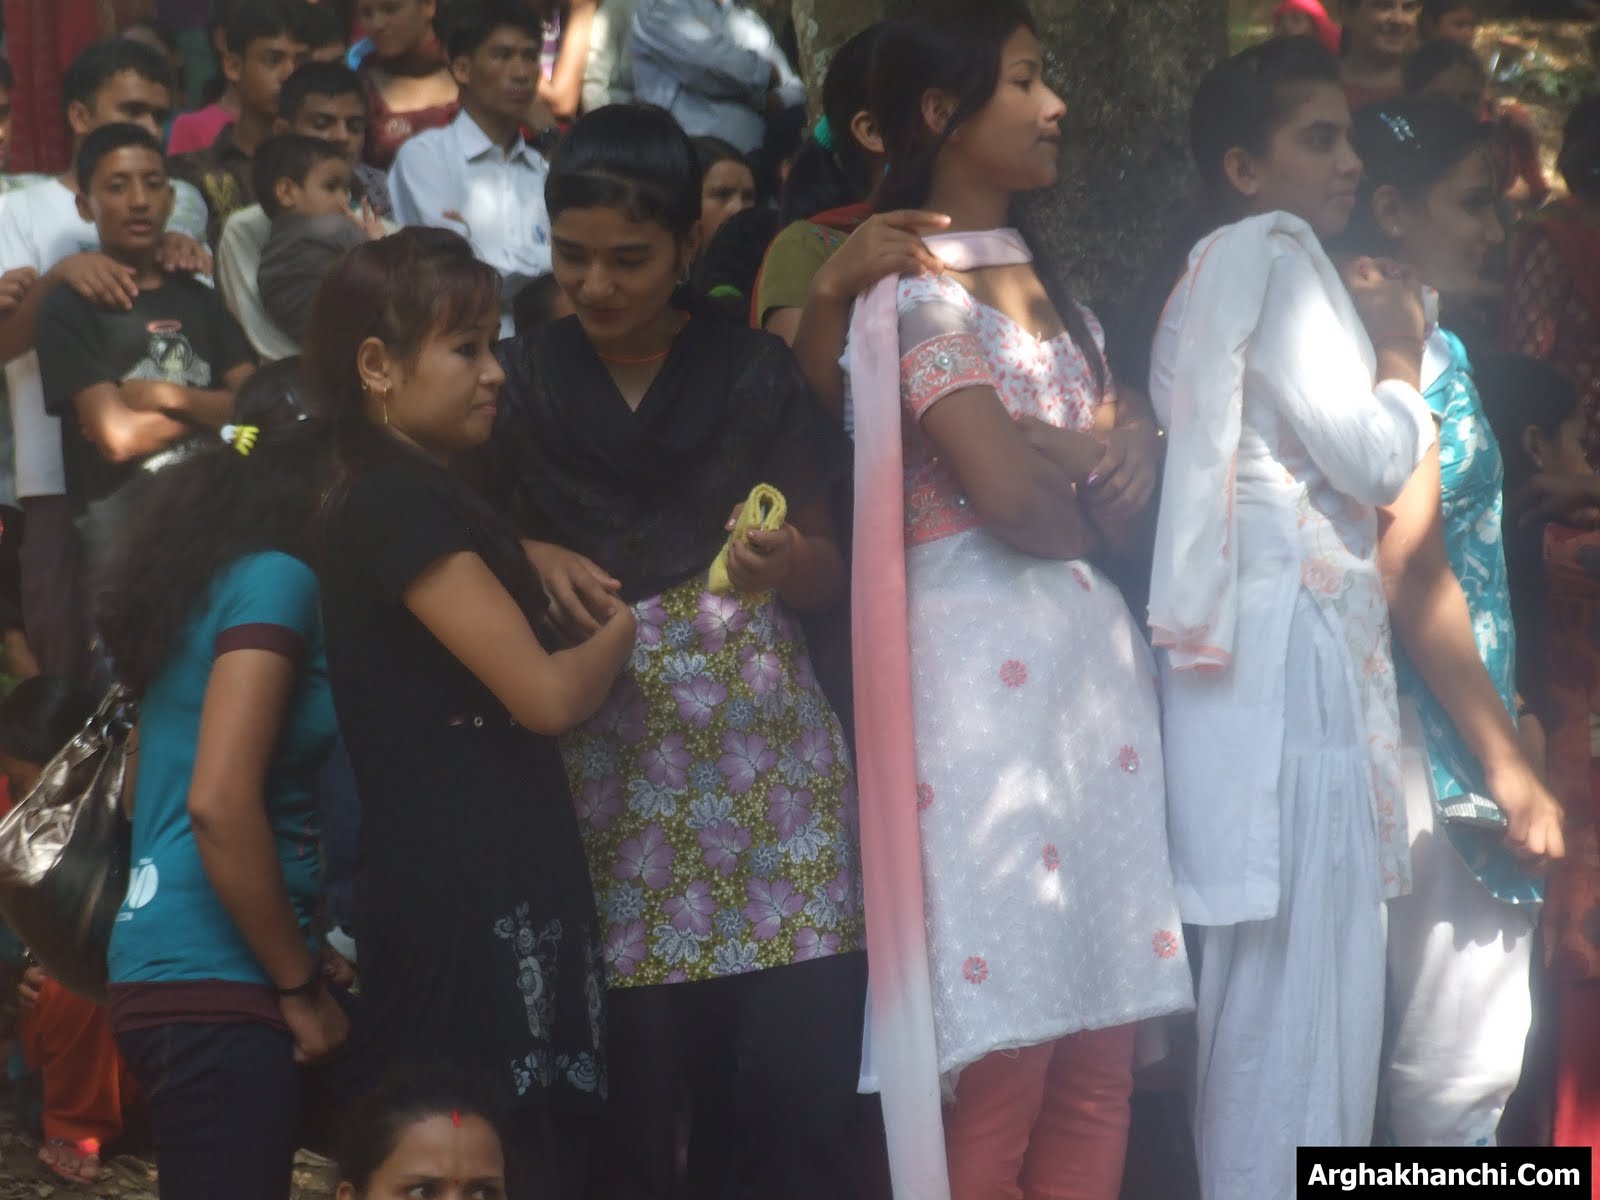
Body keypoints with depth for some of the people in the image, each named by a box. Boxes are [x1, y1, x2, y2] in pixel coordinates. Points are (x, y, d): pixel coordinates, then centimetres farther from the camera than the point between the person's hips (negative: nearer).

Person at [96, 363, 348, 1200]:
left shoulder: (211, 583, 17)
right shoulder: (276, 581, -9)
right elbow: (221, 803, -18)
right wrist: (303, 988, -11)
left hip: (167, 974, 9)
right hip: (215, 979, -9)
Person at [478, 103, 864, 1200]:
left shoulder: (757, 374, 7)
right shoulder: (521, 383, 8)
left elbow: (829, 574, 10)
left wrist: (783, 561, -11)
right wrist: (530, 559, -7)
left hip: (763, 747, 0)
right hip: (603, 758, 0)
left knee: (796, 1086, -6)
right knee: (627, 1097, -7)